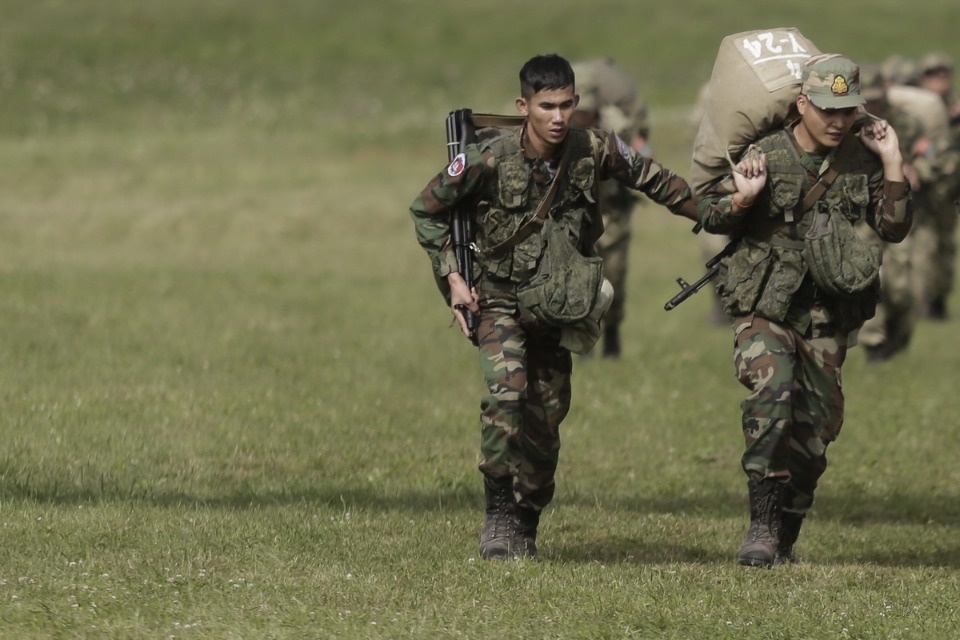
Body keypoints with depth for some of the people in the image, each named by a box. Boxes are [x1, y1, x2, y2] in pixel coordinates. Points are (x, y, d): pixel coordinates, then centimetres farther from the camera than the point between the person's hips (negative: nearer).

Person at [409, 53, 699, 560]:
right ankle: (498, 515, -16)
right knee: (507, 393, -25)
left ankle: (526, 527, 22)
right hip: (500, 302, -3)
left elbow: (653, 179, 9)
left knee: (546, 417, 6)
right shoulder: (491, 159, -18)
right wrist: (452, 276, -9)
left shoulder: (595, 152, -11)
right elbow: (426, 210, -4)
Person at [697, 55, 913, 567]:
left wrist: (892, 166, -9)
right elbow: (709, 215, 0)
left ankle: (785, 537, 20)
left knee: (816, 424, 6)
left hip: (828, 317, 4)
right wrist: (742, 198, -20)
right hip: (765, 307, -4)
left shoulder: (862, 161, 3)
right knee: (772, 395, -26)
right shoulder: (766, 156, -6)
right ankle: (763, 523, -24)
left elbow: (893, 229, 0)